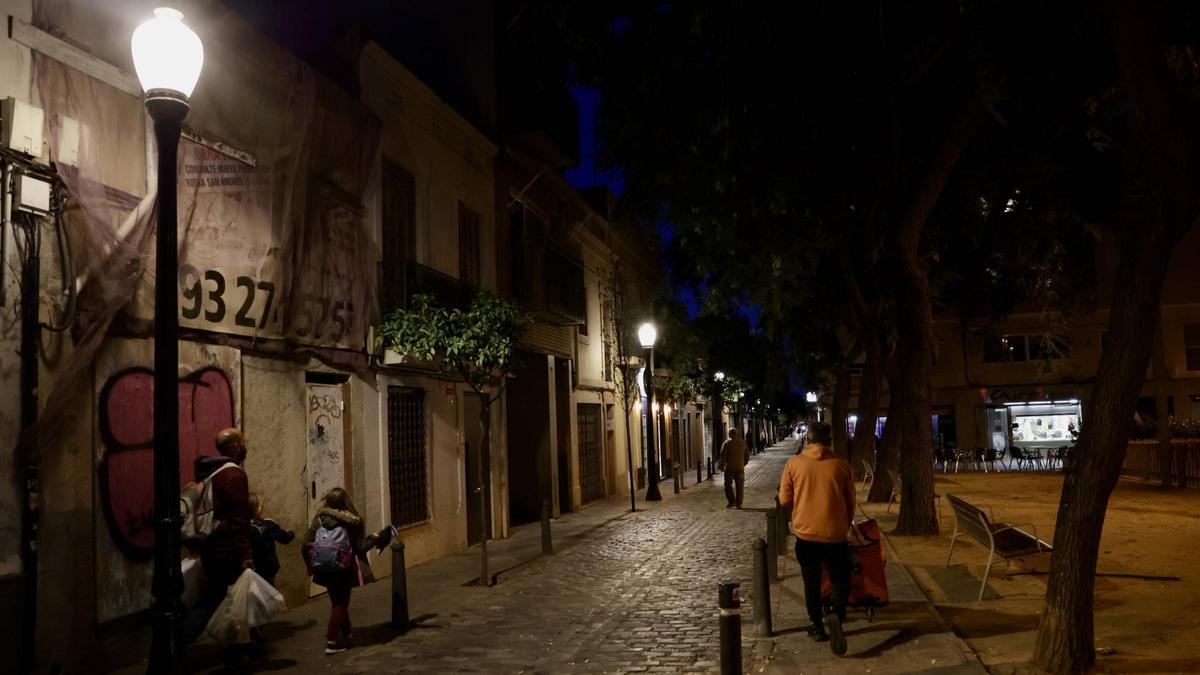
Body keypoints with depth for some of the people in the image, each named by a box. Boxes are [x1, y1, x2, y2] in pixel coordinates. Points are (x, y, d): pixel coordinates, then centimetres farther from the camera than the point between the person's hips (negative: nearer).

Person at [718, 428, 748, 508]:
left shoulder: (726, 443, -7)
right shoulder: (743, 443, 6)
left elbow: (723, 455, -10)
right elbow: (746, 456, 12)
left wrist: (721, 465, 4)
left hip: (729, 467, -3)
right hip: (740, 468, 3)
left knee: (728, 484, 6)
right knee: (740, 486, 8)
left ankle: (732, 501, -4)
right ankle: (739, 503, 7)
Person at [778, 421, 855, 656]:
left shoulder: (794, 463, -5)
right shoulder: (842, 465, -3)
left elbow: (784, 500, -1)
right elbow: (850, 502, 5)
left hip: (805, 532, 1)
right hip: (834, 533, -1)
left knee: (811, 581, 15)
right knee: (840, 579, 11)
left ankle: (818, 627, 20)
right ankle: (836, 616, -13)